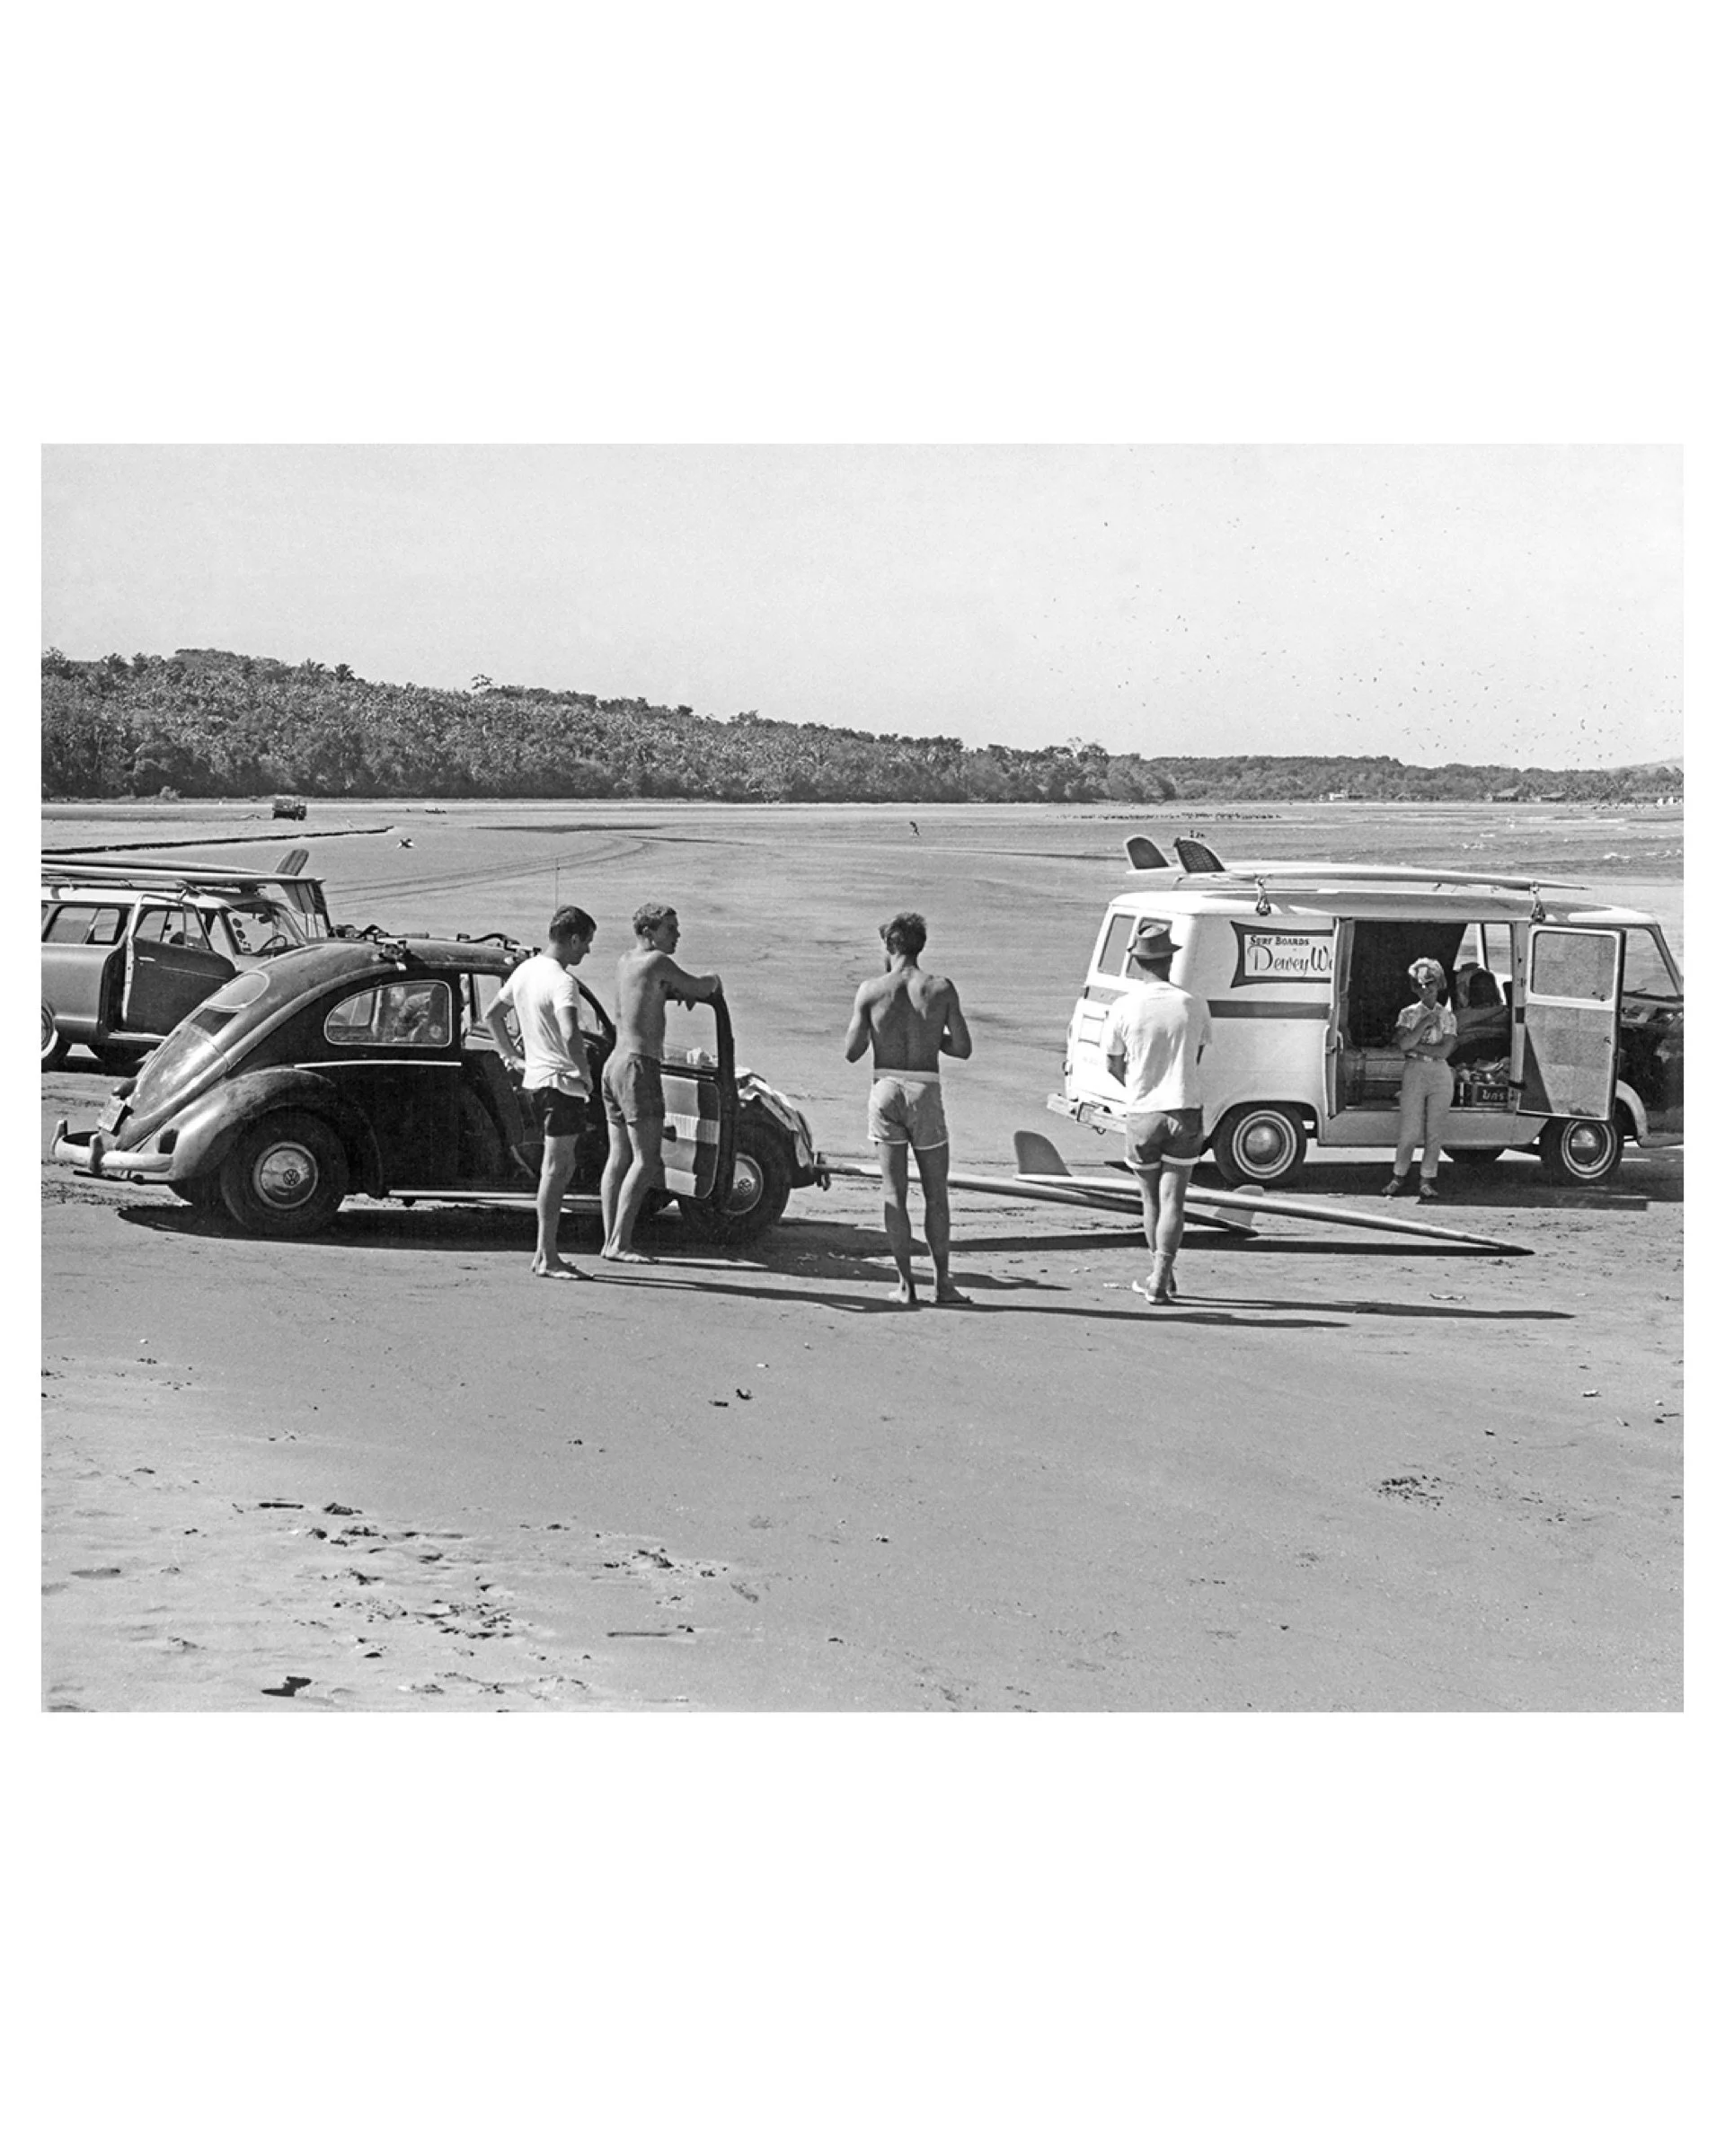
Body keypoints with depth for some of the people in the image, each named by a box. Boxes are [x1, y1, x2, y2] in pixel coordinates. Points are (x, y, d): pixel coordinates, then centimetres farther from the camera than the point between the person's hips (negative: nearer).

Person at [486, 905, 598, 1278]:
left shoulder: (525, 970, 10)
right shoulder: (562, 982, -18)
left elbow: (492, 1016, 20)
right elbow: (570, 1036, -31)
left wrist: (512, 1057, 20)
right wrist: (585, 1075, -18)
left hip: (535, 1079, 9)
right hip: (561, 1082, -9)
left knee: (561, 1167, 17)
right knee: (555, 1169, -5)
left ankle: (543, 1253, 18)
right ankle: (548, 1259, -3)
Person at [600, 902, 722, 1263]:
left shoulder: (625, 961, 14)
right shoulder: (656, 961, -11)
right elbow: (700, 988, -7)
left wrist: (678, 991, 13)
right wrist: (713, 980, 15)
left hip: (614, 1064, 9)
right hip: (638, 1067, -9)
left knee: (618, 1158, 9)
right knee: (647, 1162, -10)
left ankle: (611, 1241, 8)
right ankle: (620, 1242, -16)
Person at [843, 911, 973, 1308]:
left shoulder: (872, 990, -3)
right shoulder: (940, 989, -3)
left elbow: (851, 1052, 0)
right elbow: (962, 1048, 1)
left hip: (886, 1091, 0)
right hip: (925, 1092, 0)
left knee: (893, 1194, 6)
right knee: (936, 1194, 12)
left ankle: (905, 1283, 3)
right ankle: (943, 1281, 14)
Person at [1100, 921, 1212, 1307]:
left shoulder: (1123, 1009, -8)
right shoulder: (1194, 1006, -3)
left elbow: (1113, 1067, 1)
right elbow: (1195, 1059, 10)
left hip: (1142, 1114, -1)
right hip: (1185, 1109, 1)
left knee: (1151, 1198, 16)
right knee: (1173, 1200, 1)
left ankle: (1162, 1275, 26)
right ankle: (1159, 1280, -8)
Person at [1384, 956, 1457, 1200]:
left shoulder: (1447, 1016, 7)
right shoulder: (1408, 1014, 8)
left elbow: (1444, 1051, -5)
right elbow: (1404, 1044, -8)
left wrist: (1415, 1045, -6)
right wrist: (1425, 1024, -9)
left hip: (1440, 1075, 1)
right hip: (1413, 1073, -1)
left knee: (1434, 1131, 0)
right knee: (1409, 1129, -4)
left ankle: (1427, 1179, 6)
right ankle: (1399, 1178, 5)